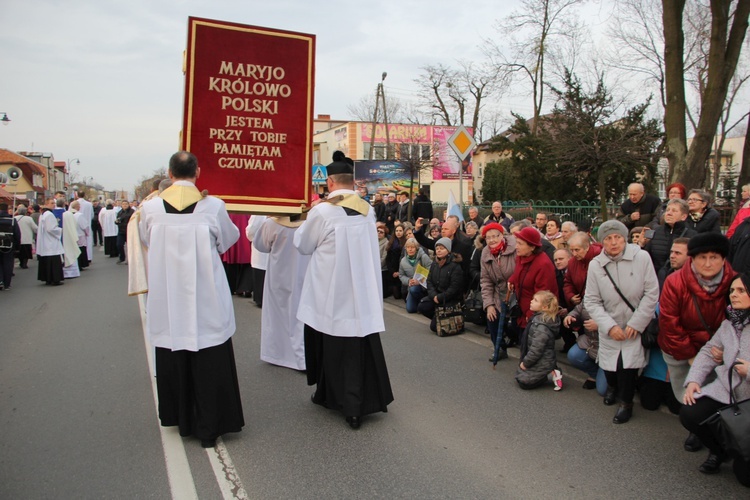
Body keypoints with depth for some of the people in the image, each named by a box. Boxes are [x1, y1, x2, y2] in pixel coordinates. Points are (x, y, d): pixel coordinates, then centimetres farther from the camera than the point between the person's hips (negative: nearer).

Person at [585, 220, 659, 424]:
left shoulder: (641, 257, -11)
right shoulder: (595, 264, -6)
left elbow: (652, 293, -9)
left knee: (628, 364, -15)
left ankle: (626, 403, 13)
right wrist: (610, 326, -15)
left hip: (636, 327, -2)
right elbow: (591, 301, -4)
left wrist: (635, 324, -12)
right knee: (610, 368, 5)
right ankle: (613, 386, 43)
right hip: (610, 329, 2)